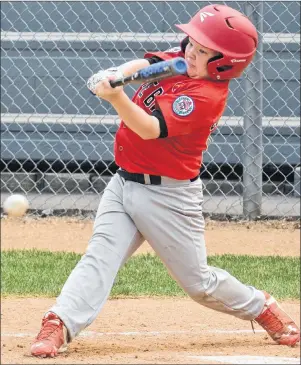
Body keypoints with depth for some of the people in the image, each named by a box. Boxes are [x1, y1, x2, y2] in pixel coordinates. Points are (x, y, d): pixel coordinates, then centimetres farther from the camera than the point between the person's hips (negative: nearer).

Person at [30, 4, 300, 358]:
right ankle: (58, 326, -23)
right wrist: (116, 76, -30)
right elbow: (144, 64, -8)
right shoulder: (177, 61, 4)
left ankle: (262, 308, 30)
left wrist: (117, 98, -46)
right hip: (124, 183, 6)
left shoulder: (207, 96, -21)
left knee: (199, 282, 7)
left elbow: (151, 130, -31)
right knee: (100, 255, -13)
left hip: (168, 197, -6)